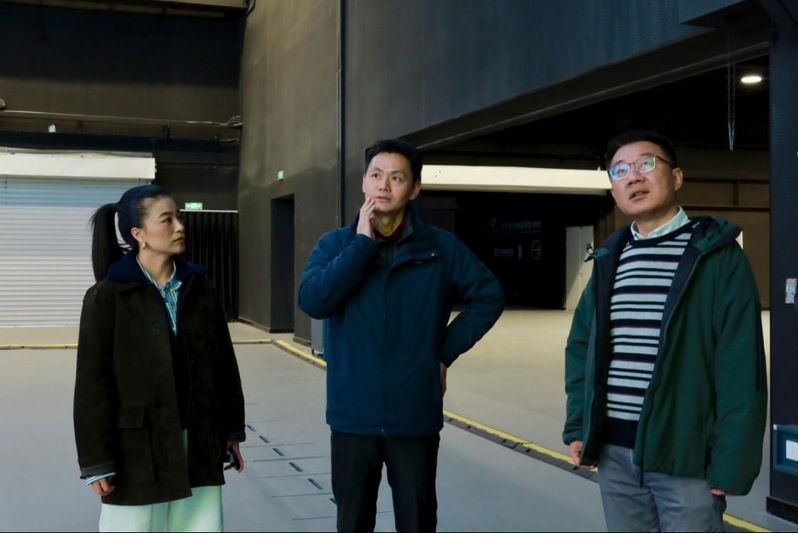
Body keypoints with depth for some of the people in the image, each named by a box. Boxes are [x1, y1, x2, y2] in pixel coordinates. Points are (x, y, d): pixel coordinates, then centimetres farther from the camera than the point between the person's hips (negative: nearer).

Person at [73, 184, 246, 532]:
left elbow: (223, 362, 11)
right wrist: (96, 460, -9)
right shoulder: (107, 296, -7)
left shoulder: (198, 286, 6)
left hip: (198, 442, 4)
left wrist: (232, 430, 11)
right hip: (138, 447, -4)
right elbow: (93, 383, -8)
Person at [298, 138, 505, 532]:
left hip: (415, 414, 0)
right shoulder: (335, 245, 0)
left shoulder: (441, 248, 0)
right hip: (353, 415, 1)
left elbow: (490, 296, 8)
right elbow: (312, 301, -16)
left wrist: (446, 350, 0)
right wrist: (363, 242, -14)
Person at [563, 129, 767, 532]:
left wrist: (732, 458, -15)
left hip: (685, 453, -5)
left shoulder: (716, 255, -6)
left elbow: (740, 364, -11)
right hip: (614, 451, 5)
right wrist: (577, 426, 5)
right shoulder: (609, 258, 10)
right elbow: (580, 344, 14)